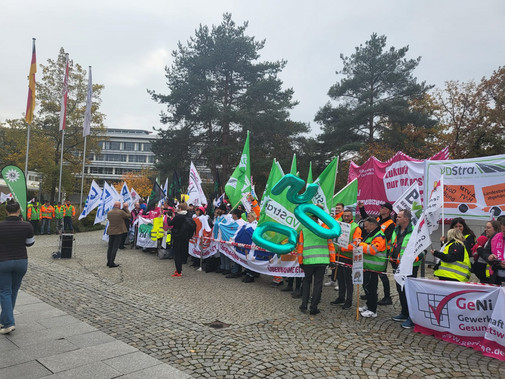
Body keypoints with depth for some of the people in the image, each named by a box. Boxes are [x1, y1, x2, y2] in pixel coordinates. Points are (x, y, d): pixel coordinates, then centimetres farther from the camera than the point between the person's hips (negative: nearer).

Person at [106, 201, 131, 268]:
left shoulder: (109, 212, 0)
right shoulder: (121, 212, -15)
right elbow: (129, 216, -2)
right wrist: (126, 208, 10)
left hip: (110, 232, 5)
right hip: (118, 232, -5)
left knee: (110, 247, 15)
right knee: (115, 247, -1)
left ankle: (109, 262, 21)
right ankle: (111, 263, 0)